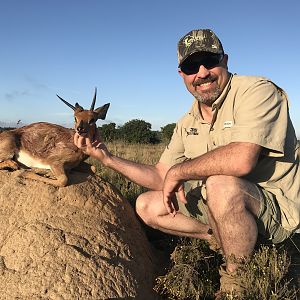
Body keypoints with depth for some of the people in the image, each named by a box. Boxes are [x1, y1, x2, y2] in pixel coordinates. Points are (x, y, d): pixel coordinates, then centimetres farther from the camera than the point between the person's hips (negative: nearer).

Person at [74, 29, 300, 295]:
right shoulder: (187, 124, 5)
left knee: (221, 184, -37)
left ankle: (237, 283, -12)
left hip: (278, 205, -6)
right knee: (147, 206, 3)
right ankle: (230, 241, 1)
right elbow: (160, 179, 9)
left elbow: (241, 160, -33)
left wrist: (178, 172, -19)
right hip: (224, 204, 7)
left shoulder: (258, 91, -17)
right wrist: (108, 158, -1)